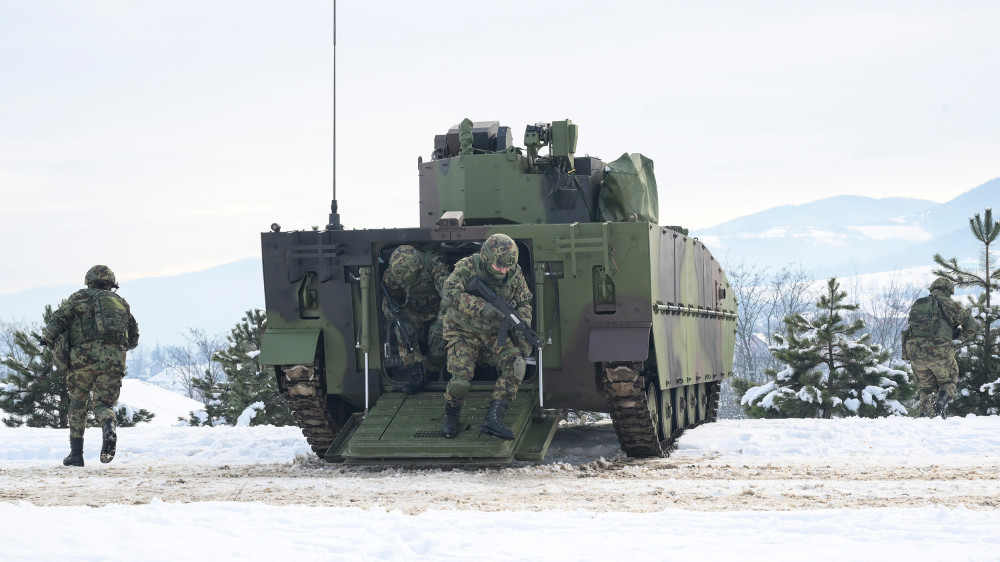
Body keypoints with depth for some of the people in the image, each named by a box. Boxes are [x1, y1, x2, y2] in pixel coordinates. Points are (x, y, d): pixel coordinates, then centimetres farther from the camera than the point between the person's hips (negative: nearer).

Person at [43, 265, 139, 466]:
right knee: (103, 404, 8)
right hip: (115, 360, 2)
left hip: (84, 357, -2)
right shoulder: (121, 302, 23)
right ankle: (109, 427, -28)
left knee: (78, 403, 18)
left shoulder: (79, 298, 13)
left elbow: (56, 323, 2)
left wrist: (51, 343, 19)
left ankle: (76, 453, 15)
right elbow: (133, 339, 25)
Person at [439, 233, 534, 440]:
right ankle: (451, 416, 9)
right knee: (461, 379, -24)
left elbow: (524, 303, 9)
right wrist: (484, 307, -40)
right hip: (464, 332, -4)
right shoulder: (467, 268, -18)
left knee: (515, 364, -23)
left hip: (494, 334, 4)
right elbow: (451, 294, -32)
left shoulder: (514, 274, -4)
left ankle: (493, 419, -22)